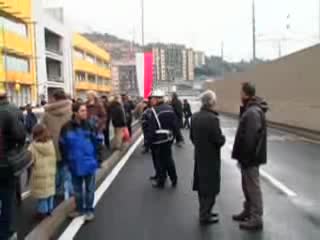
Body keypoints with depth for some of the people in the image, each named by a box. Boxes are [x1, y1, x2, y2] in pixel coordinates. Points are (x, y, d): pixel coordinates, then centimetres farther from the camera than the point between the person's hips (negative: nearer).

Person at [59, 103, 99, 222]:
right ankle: (79, 209, 33)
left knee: (89, 188, 10)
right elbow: (62, 145, 1)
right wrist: (67, 160, 4)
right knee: (77, 188, 17)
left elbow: (96, 141, -2)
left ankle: (89, 210, 24)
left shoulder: (89, 126, -10)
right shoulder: (67, 128, -9)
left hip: (89, 163, -1)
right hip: (75, 164, 2)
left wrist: (94, 157, 0)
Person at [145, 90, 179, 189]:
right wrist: (173, 135, 17)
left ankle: (161, 182, 17)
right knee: (169, 159, 18)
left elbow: (151, 129, -20)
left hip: (159, 140, -7)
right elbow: (175, 125, 7)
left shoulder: (154, 111, -19)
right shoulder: (170, 108, 3)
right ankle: (174, 180, 26)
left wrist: (148, 141, -11)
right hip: (169, 139, 7)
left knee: (160, 161, 5)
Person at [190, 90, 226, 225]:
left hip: (199, 156, 8)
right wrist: (223, 138, -1)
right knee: (210, 187, 5)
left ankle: (204, 212, 31)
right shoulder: (213, 118, -23)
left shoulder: (195, 117, 2)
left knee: (202, 186, 18)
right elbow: (219, 140, -21)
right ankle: (205, 216, 14)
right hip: (211, 158, -8)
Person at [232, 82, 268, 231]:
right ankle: (248, 211, 34)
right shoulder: (251, 109, 10)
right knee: (247, 185, 20)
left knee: (253, 187, 0)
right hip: (250, 156, 10)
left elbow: (250, 138, -26)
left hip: (250, 157, -10)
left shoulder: (252, 112, -23)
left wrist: (244, 157, -20)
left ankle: (256, 219, 10)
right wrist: (242, 155, 18)